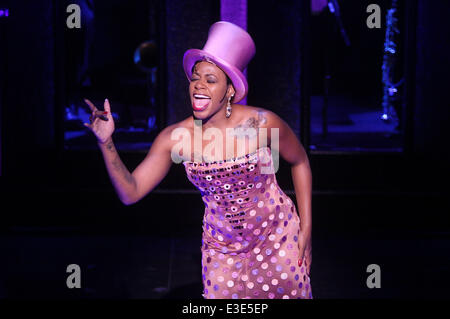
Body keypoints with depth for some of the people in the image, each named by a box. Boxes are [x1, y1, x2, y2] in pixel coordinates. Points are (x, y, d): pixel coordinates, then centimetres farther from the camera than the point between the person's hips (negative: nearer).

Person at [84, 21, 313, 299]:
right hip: (222, 250, 1)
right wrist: (106, 143, -27)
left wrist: (306, 230, -3)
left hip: (278, 239, -1)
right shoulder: (175, 138, -14)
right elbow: (130, 192, -14)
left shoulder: (261, 123, -19)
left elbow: (300, 162, -2)